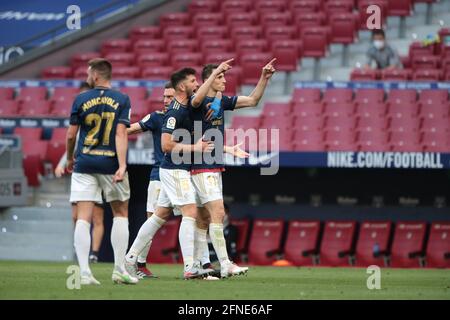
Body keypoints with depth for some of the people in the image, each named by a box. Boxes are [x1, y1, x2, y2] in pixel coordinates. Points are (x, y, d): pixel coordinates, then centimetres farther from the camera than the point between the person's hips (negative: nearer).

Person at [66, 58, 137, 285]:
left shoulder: (81, 100, 1)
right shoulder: (121, 100, 0)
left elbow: (71, 134, 3)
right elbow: (121, 133, -11)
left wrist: (70, 158, 21)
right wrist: (122, 166, -16)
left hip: (84, 164, 0)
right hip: (110, 164, 0)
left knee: (83, 219, -2)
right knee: (120, 214, 14)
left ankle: (84, 272, -12)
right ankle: (119, 270, 9)